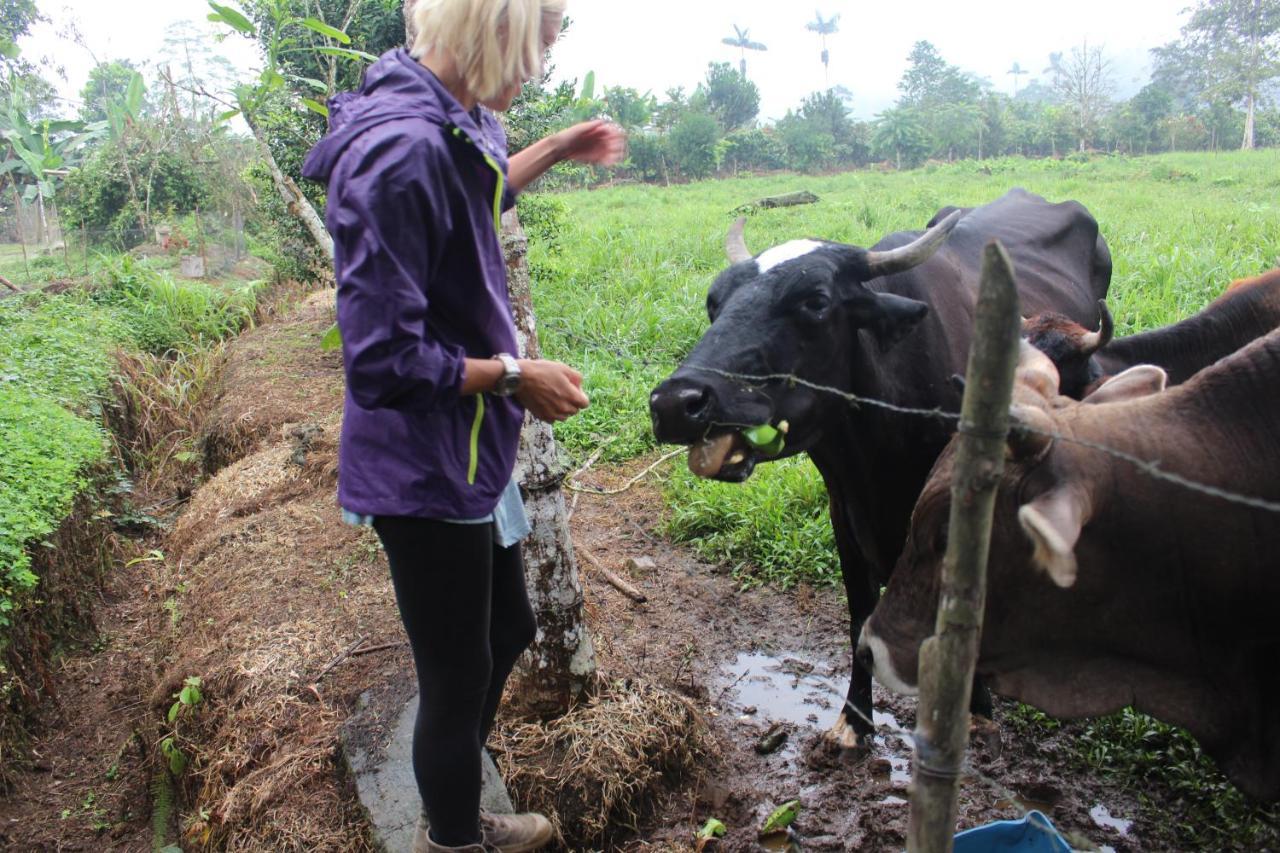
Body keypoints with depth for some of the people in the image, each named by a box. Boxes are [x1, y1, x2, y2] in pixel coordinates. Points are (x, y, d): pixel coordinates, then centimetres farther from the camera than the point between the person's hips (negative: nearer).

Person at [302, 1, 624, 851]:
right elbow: (384, 360, -28)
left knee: (506, 631, 25)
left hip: (468, 457, 10)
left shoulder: (448, 124, 3)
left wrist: (555, 152, 26)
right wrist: (515, 375, -18)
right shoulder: (402, 151, -28)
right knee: (458, 675, 10)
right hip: (424, 470, -10)